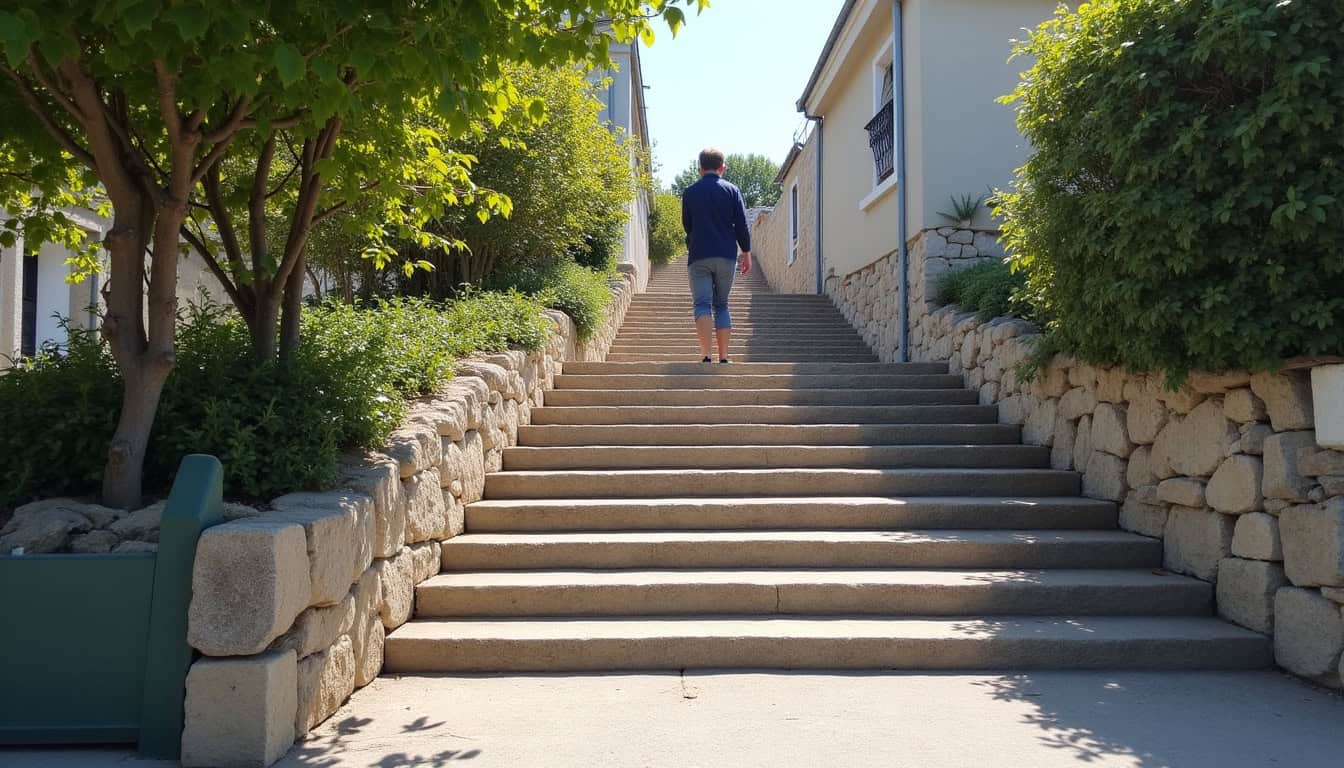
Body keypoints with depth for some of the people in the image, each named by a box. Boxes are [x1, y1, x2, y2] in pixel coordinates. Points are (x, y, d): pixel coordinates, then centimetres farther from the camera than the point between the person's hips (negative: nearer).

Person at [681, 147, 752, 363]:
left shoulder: (690, 192, 3)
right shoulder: (732, 190, 3)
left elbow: (686, 225, 12)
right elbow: (742, 225, 1)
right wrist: (746, 253, 9)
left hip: (699, 257, -1)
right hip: (726, 256, 1)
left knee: (702, 305, -4)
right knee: (721, 305, 11)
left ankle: (706, 356, -20)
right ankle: (724, 358, 7)